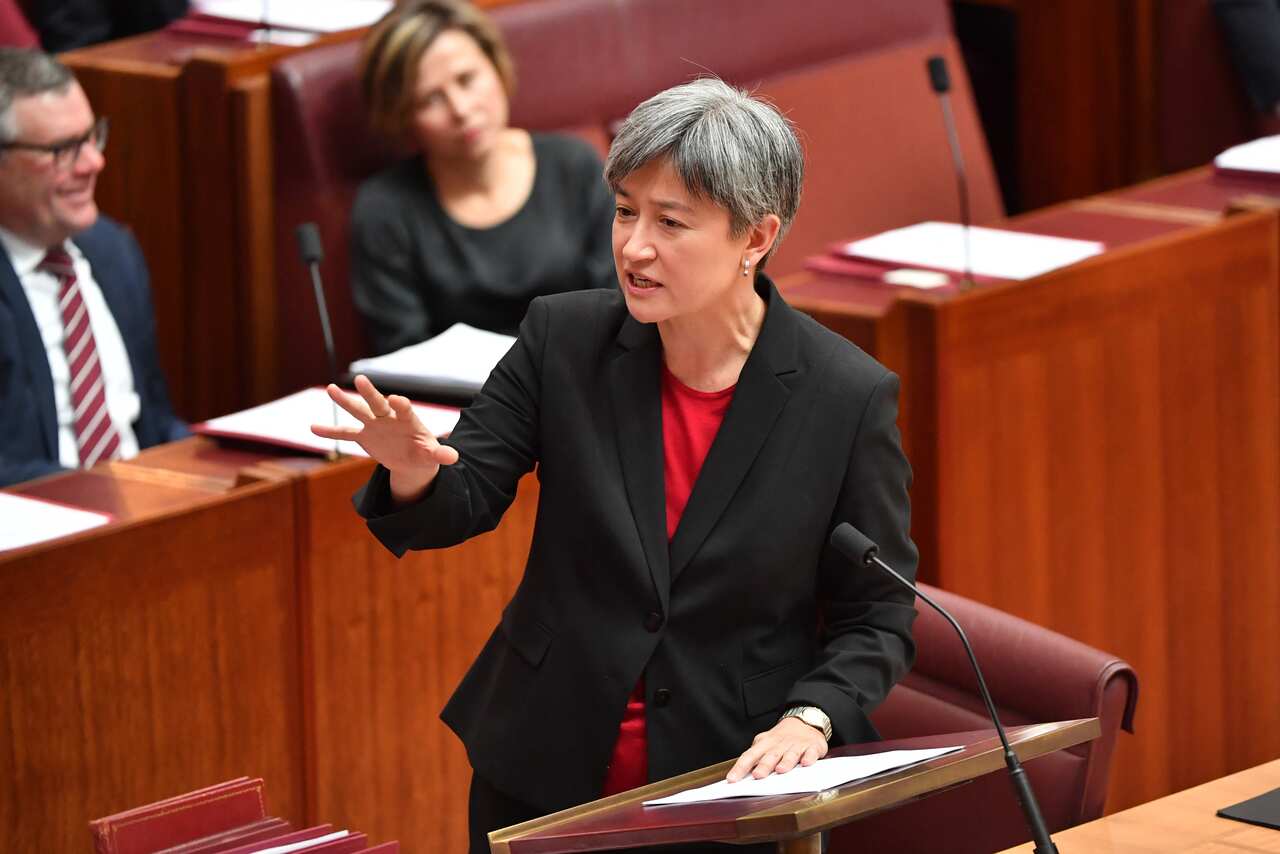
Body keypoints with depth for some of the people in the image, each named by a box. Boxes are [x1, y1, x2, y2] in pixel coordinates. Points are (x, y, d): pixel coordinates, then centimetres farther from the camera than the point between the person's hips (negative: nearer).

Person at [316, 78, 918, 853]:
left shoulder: (849, 397, -12)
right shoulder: (563, 338, -7)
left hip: (737, 789, -2)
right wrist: (415, 472, -25)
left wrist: (810, 718, -21)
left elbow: (876, 614, -4)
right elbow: (462, 506, -3)